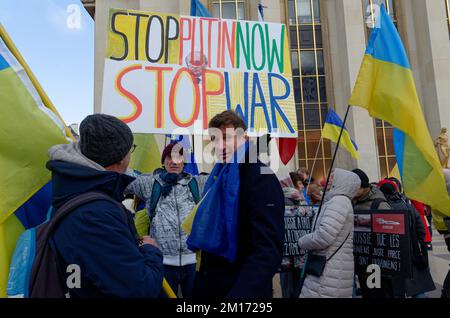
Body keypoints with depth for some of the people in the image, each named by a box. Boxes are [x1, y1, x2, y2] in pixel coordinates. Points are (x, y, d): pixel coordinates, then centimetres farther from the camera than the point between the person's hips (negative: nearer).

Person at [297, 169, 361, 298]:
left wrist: (302, 242, -8)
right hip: (329, 268, 9)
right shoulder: (340, 202, 18)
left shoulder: (338, 201, -15)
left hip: (331, 273, -9)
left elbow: (324, 236, -24)